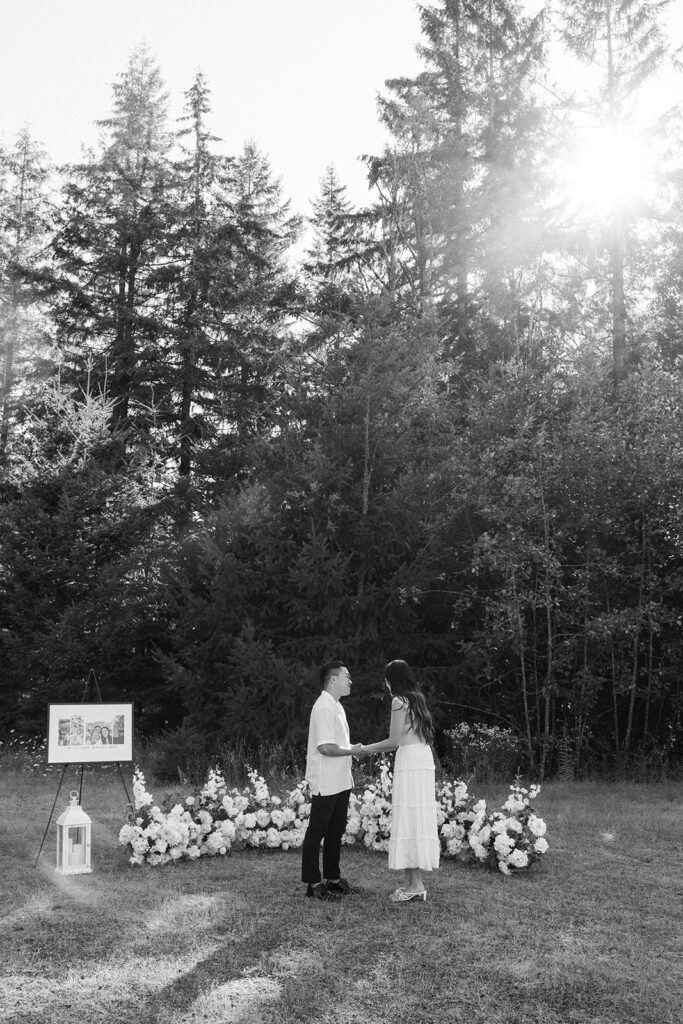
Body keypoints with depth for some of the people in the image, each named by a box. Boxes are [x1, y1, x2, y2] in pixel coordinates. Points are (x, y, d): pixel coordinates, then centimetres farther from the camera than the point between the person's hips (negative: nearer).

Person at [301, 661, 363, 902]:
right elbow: (325, 747, -23)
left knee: (335, 831, 15)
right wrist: (352, 751, -12)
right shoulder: (323, 707, -17)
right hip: (325, 783, -10)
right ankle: (313, 884, 4)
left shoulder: (337, 706, 15)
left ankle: (333, 879, 24)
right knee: (316, 832, -1)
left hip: (340, 782, 10)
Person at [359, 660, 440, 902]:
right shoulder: (417, 699, 18)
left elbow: (394, 741, -9)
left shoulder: (399, 701, -8)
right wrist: (373, 749, 24)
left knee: (409, 819, -6)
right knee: (418, 819, 9)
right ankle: (412, 881, 13)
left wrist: (367, 749, 5)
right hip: (423, 758, 9)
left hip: (409, 762, -9)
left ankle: (416, 884, -5)